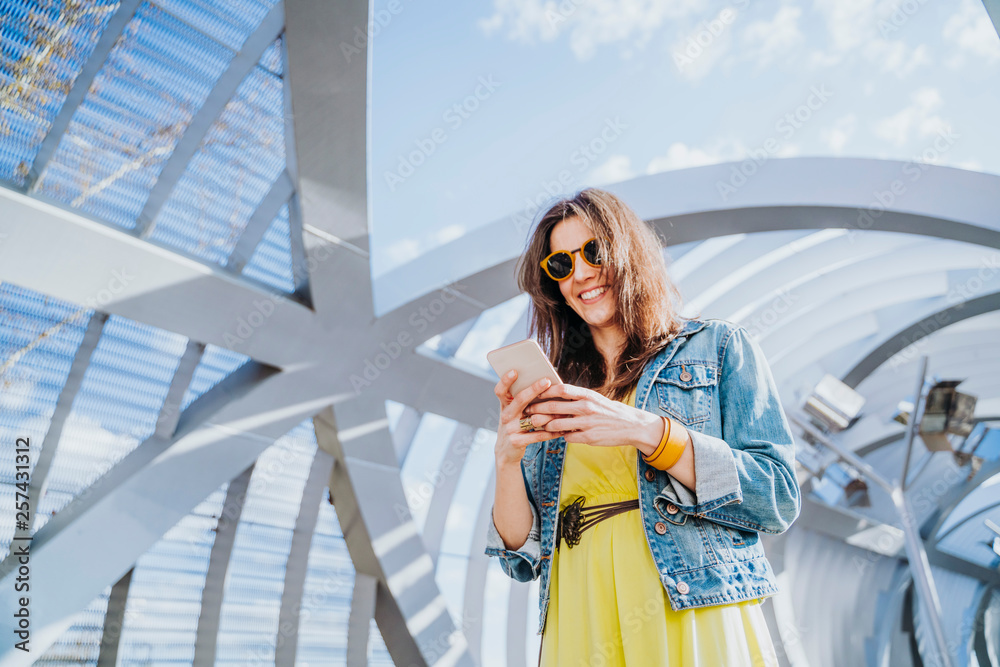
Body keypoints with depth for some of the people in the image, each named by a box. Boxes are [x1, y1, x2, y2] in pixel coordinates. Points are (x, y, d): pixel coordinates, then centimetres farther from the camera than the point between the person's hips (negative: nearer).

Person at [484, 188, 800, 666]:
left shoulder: (718, 346, 4)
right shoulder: (553, 395, 10)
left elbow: (780, 501, -7)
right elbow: (523, 558, 8)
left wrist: (647, 431, -18)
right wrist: (506, 459, -10)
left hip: (693, 622, -2)